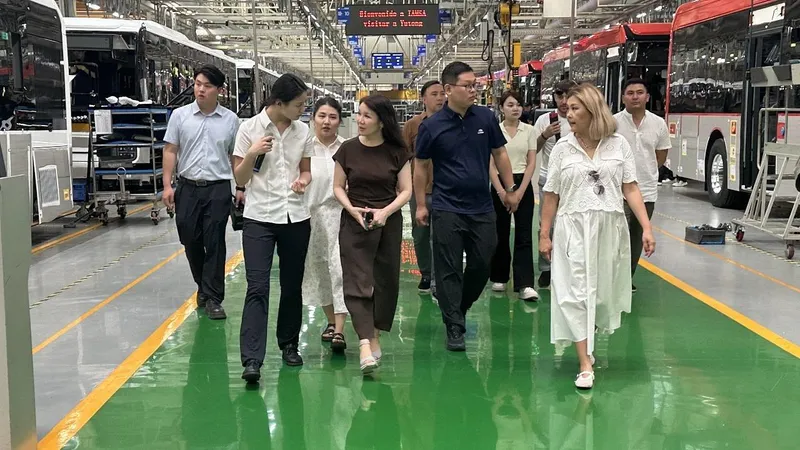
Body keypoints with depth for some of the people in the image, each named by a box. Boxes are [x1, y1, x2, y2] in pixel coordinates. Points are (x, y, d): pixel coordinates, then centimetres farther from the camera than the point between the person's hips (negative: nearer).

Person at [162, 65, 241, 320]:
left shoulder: (230, 120, 2)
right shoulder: (180, 115, 2)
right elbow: (170, 151, 3)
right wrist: (167, 185, -3)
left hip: (218, 189, -1)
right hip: (188, 188, 2)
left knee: (215, 243, -1)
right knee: (191, 241, 10)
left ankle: (212, 298, 5)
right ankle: (203, 286, 31)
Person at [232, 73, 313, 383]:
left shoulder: (303, 131, 5)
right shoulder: (250, 128, -5)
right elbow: (240, 179, -2)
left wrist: (302, 181, -8)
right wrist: (251, 154, -20)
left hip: (296, 217, 4)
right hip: (259, 218, -4)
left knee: (292, 286, 11)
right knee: (257, 288, -11)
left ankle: (288, 344, 29)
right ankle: (251, 360, -14)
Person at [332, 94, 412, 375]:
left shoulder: (397, 152, -1)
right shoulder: (348, 149, 0)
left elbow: (406, 191, 0)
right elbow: (338, 187, 5)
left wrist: (385, 212, -15)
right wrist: (352, 209, -13)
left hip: (389, 223, 1)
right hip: (354, 224, -1)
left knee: (385, 281, 8)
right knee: (357, 281, -12)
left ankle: (375, 335, 27)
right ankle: (365, 345, -19)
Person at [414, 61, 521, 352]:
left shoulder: (486, 118, 0)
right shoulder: (432, 126, -6)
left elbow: (499, 154, 11)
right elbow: (421, 166, 3)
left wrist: (510, 189, 9)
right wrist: (420, 205, 3)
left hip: (482, 208, 3)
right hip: (447, 210, -3)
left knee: (482, 265, 9)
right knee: (449, 271, 1)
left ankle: (460, 309, 32)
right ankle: (454, 328, 9)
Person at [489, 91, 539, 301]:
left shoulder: (529, 130, 3)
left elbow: (531, 163, 1)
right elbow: (490, 164, -3)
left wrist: (520, 191, -8)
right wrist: (501, 191, -11)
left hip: (523, 183, 1)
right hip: (499, 184, 0)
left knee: (524, 235, -5)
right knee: (501, 234, 8)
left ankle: (525, 285, -9)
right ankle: (499, 277, 22)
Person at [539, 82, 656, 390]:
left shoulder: (618, 145, 1)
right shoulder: (562, 148, 2)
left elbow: (630, 190, 1)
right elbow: (551, 195, 5)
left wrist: (646, 228, -6)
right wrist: (544, 234, 6)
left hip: (610, 229, 1)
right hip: (573, 229, -1)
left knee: (604, 292, 11)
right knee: (576, 294, -5)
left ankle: (587, 343, 34)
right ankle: (585, 364, -2)